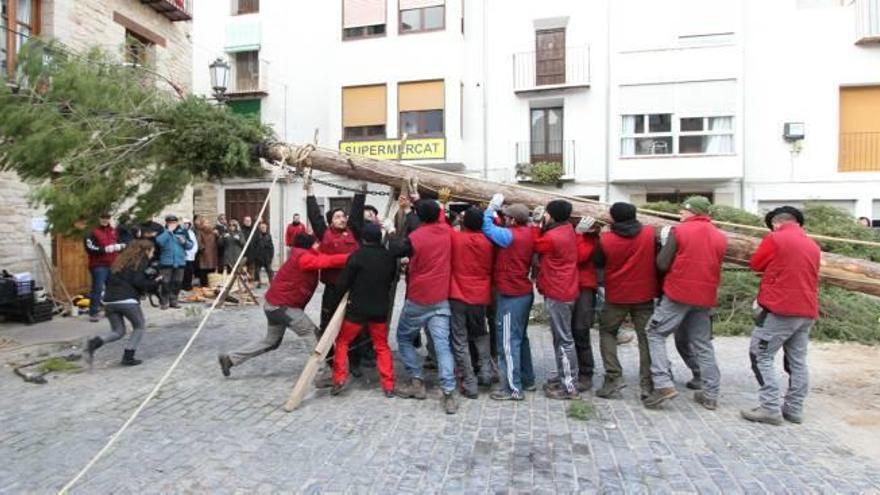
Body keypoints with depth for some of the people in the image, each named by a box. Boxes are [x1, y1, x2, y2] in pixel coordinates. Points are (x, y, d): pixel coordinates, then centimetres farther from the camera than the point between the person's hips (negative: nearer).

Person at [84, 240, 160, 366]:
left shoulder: (121, 260, 22)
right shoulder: (141, 261, 0)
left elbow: (109, 279, 21)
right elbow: (138, 282, -11)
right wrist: (154, 283, 2)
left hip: (109, 300, 7)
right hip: (127, 301, -7)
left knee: (118, 331, 18)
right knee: (139, 326, 14)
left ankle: (94, 342, -7)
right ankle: (128, 357, 8)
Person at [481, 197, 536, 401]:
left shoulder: (511, 235, -20)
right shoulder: (528, 233, 3)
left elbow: (487, 227, -14)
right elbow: (498, 229, 9)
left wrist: (493, 206, -3)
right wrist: (497, 209, -2)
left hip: (511, 295, -9)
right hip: (524, 292, 9)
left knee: (508, 341, -2)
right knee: (520, 337, 19)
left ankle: (513, 388, 4)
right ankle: (527, 379, 30)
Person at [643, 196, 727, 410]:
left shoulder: (679, 231, -7)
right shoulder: (721, 237, 8)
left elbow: (662, 264, -10)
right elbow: (715, 266, 16)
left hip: (678, 293, -5)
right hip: (705, 296, 5)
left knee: (655, 334, 4)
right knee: (703, 344, 14)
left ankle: (664, 384, -8)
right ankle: (711, 394, 19)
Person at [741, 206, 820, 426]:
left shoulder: (774, 239, -8)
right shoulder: (813, 245, 13)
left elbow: (755, 264, 3)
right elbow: (806, 274, 21)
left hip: (779, 309, -7)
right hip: (807, 311, 7)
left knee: (761, 356, -1)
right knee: (797, 361, 12)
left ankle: (770, 408, -4)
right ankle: (794, 409, 17)